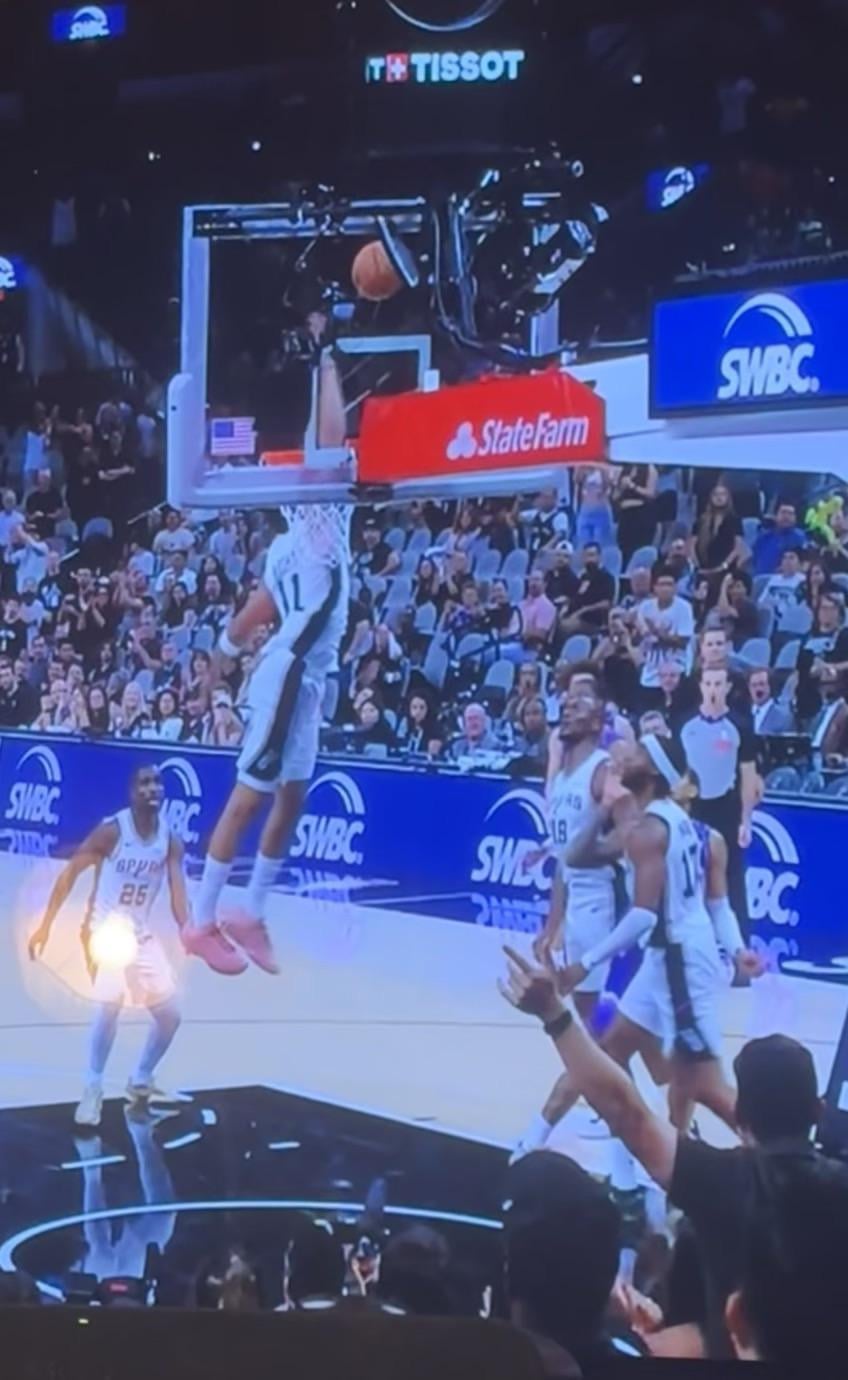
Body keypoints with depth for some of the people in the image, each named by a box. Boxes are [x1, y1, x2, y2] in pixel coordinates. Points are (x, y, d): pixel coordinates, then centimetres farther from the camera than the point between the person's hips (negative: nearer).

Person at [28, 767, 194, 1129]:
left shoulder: (170, 841, -3)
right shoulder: (111, 831, -17)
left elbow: (178, 892, -12)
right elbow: (70, 872, -13)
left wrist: (187, 932, -31)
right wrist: (45, 925, -16)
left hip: (141, 934, 6)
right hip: (105, 930, -6)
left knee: (170, 1015, 7)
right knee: (110, 1005, -24)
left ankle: (140, 1082, 27)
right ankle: (92, 1090, -12)